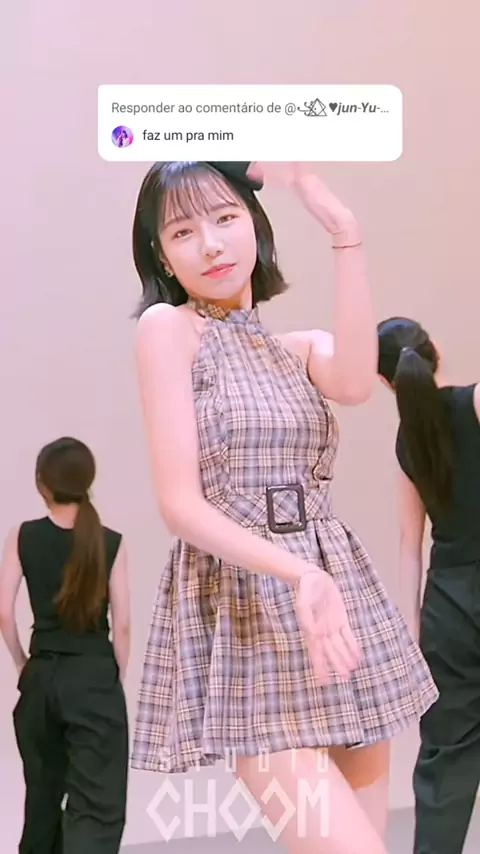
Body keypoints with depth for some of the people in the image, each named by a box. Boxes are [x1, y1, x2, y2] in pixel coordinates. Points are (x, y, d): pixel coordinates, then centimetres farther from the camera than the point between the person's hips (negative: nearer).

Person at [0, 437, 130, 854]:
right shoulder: (111, 542, -5)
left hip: (41, 677, 3)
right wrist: (116, 677, 7)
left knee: (44, 793, 23)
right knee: (98, 804, -3)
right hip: (95, 677, -3)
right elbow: (122, 622, -5)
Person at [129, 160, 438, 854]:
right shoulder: (167, 327, -3)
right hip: (243, 604, -6)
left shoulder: (301, 347, 13)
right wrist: (298, 572, -25)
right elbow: (181, 504, -11)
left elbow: (355, 384, -13)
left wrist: (345, 233, -15)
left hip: (335, 589, 6)